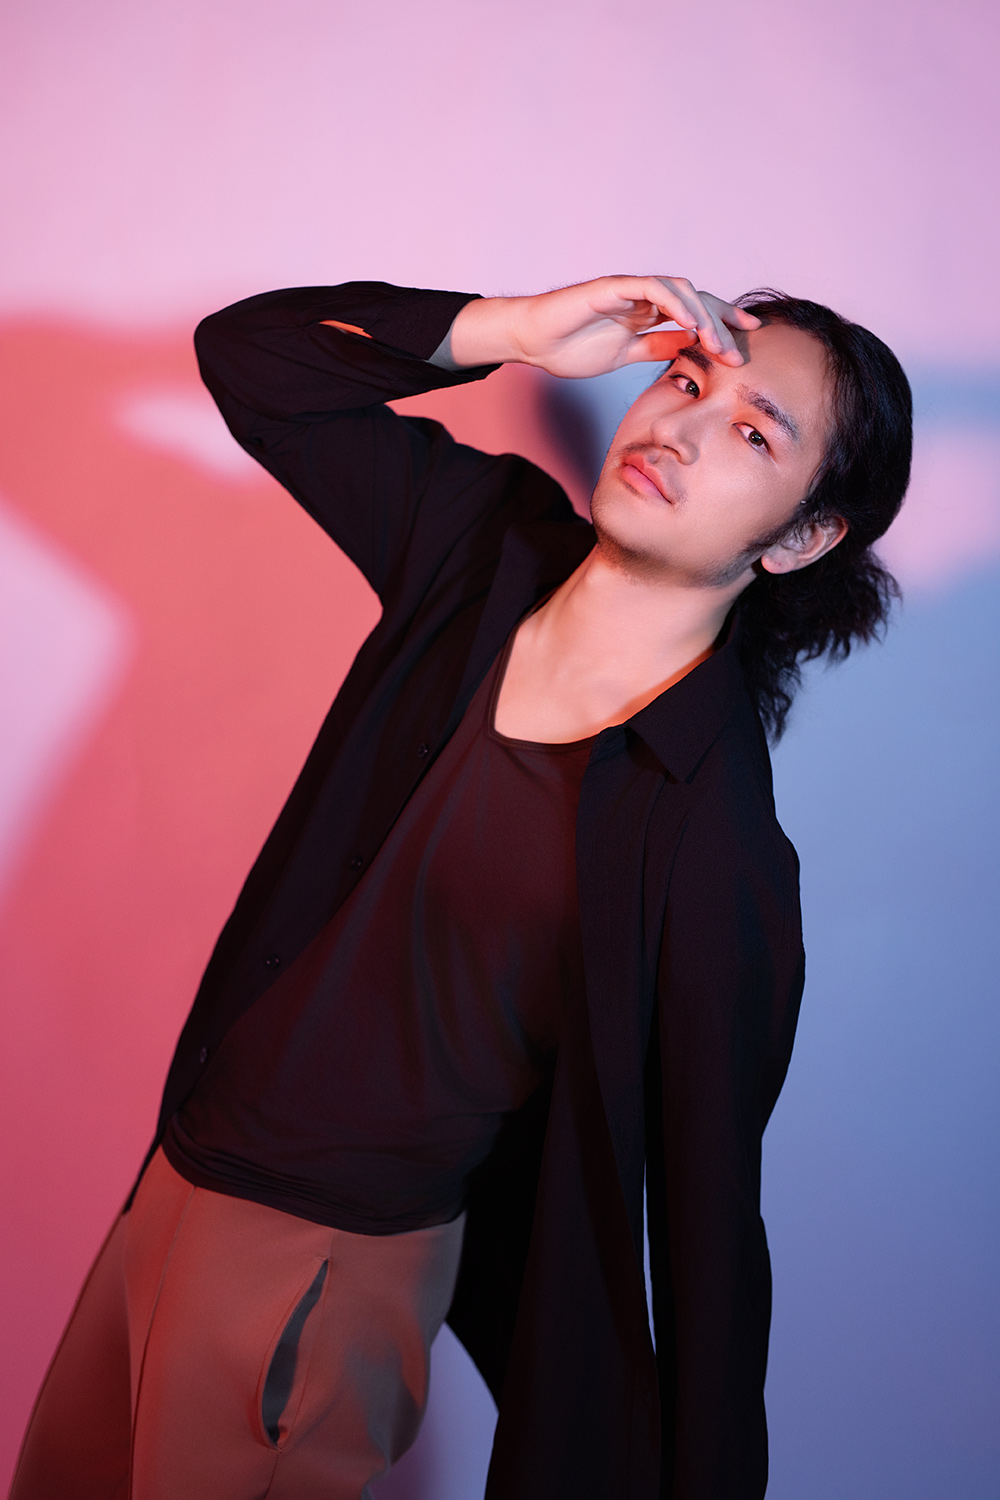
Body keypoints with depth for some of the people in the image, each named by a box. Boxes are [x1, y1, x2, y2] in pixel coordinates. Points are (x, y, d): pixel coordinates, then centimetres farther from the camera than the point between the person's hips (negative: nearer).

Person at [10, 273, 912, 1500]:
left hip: (329, 1259, -6)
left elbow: (707, 1216, -16)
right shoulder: (489, 537, -7)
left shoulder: (713, 842, -23)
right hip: (185, 1169, 7)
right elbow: (248, 351, -2)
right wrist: (513, 328, -15)